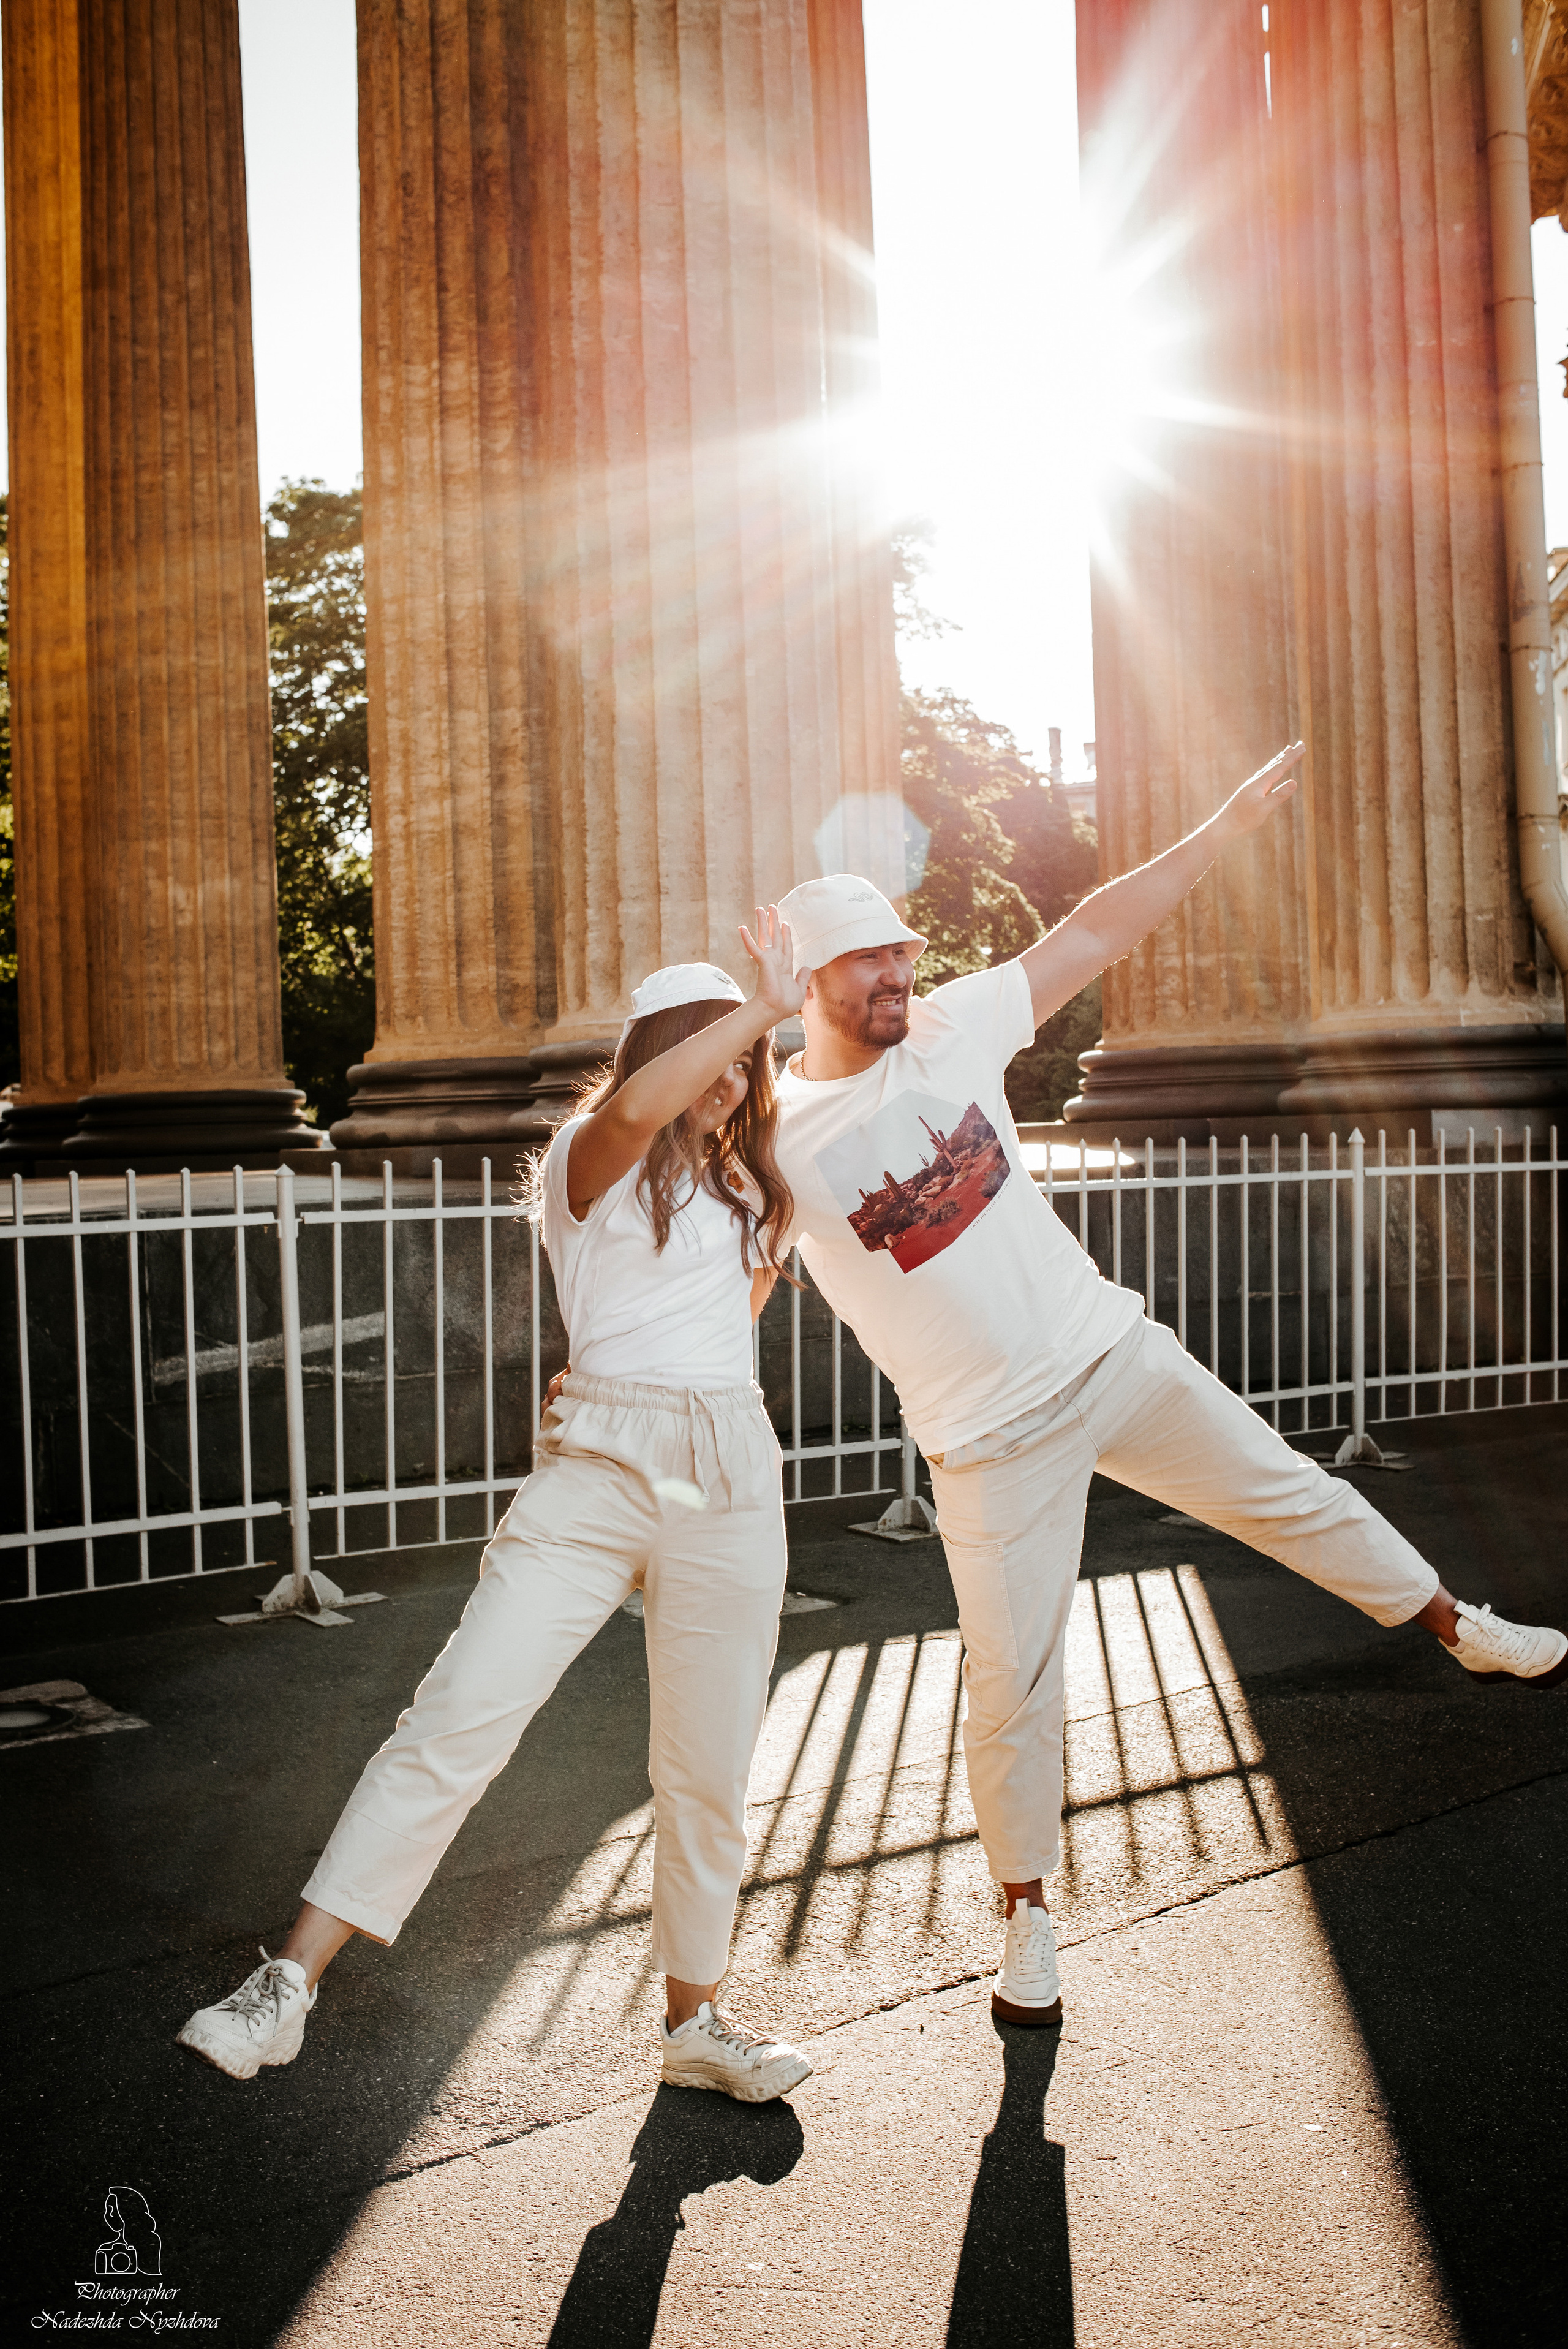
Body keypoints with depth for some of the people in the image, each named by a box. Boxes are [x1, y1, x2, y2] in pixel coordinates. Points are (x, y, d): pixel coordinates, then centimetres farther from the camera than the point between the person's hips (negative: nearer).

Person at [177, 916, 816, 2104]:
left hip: (728, 1473, 5)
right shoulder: (591, 1158, 1)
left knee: (710, 1765, 9)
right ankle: (288, 1985, -2)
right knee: (461, 1714, -12)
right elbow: (635, 1107, -23)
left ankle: (696, 2021, 27)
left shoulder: (740, 1183, 19)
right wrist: (768, 1002, -17)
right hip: (596, 1468, -5)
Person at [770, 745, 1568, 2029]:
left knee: (1294, 1496, 14)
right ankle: (1029, 1917, 25)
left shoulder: (950, 1028, -2)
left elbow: (1098, 930, 2)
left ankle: (1463, 1628, 39)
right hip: (995, 1441, -4)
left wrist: (1231, 822, 2)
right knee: (1013, 1685, 2)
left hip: (1119, 1355, 4)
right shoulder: (774, 1141, -12)